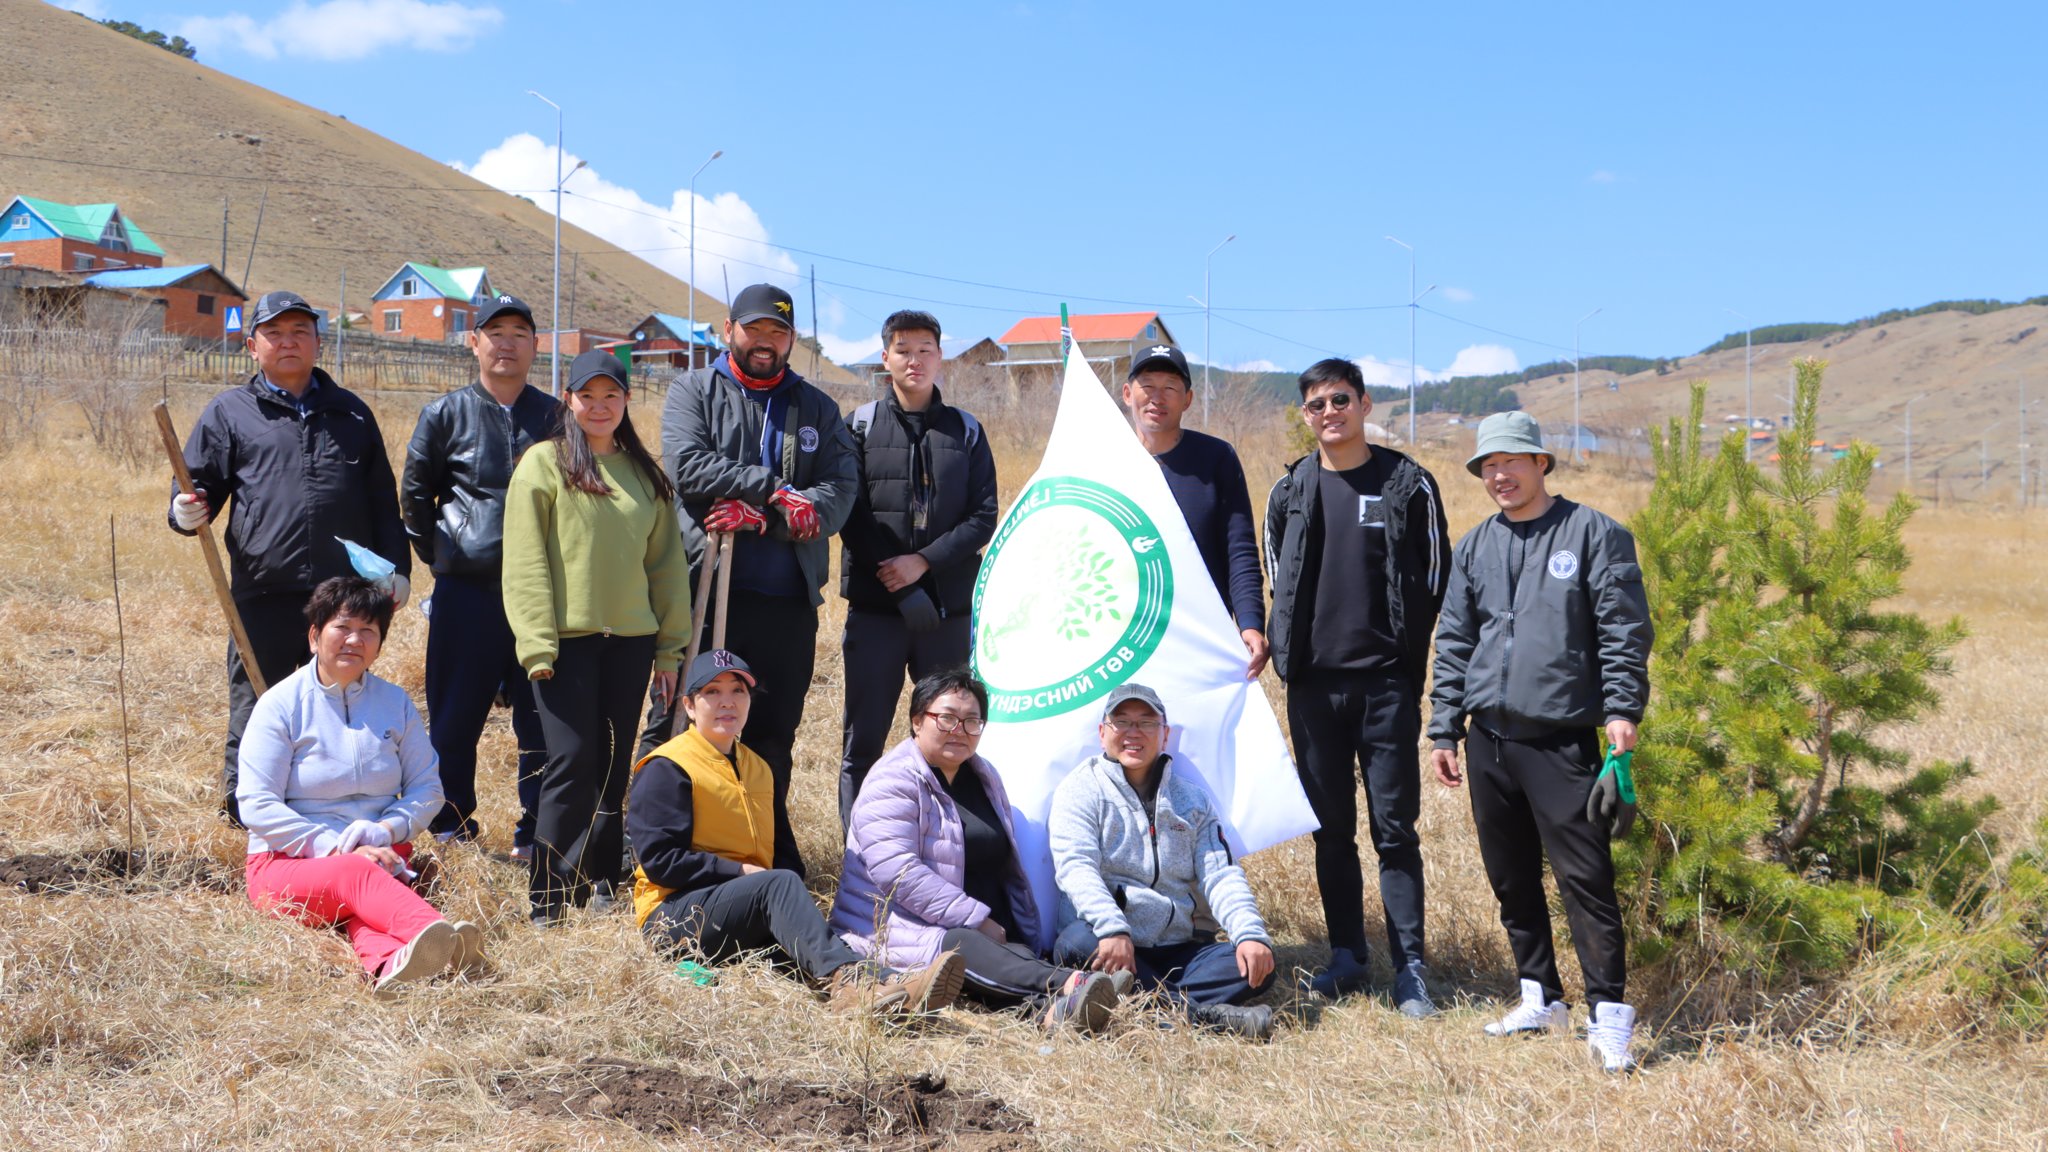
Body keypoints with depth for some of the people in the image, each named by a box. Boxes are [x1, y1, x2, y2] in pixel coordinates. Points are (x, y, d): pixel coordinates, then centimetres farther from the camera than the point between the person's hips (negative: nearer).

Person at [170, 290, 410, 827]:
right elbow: (201, 487, 9)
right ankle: (241, 816, 14)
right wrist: (187, 513, -14)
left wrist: (395, 566, 9)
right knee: (255, 711, 1)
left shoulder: (351, 412, 17)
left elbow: (382, 500, 18)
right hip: (264, 593, -2)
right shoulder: (228, 412, 8)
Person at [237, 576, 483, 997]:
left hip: (378, 857, 3)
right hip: (289, 863, -3)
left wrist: (386, 828, -10)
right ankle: (444, 938, -69)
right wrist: (334, 847, -17)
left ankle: (390, 964, -71)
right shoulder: (281, 704, 0)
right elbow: (256, 804, -8)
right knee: (354, 875, -38)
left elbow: (427, 788, 11)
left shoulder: (395, 703, 11)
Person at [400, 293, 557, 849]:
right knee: (454, 718, 5)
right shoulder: (445, 415, 5)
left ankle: (536, 838, 13)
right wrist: (440, 553, 10)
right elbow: (414, 494, 13)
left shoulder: (556, 417, 8)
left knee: (542, 719, 3)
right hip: (466, 593, -1)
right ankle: (451, 832, 20)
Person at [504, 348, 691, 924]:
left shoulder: (645, 472, 14)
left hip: (630, 639, 4)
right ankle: (547, 898, 1)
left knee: (614, 766, 8)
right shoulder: (545, 462, 1)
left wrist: (671, 649, 9)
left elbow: (666, 562, 14)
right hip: (567, 638, -4)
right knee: (572, 762, -8)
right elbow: (525, 560, -4)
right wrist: (537, 644, -11)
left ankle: (602, 887, 17)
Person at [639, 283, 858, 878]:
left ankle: (774, 858, 21)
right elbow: (689, 465, -10)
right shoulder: (693, 390, 8)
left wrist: (763, 516, -14)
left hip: (789, 600, 3)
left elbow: (840, 493, 0)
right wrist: (775, 488, -13)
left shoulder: (817, 408, 14)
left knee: (774, 736, 10)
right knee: (674, 721, 1)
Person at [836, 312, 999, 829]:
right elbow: (848, 512, -2)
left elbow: (984, 517, 2)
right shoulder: (860, 425, 6)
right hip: (875, 606, -1)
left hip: (950, 606, 1)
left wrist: (924, 562, -12)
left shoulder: (966, 430, 10)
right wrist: (896, 582, -11)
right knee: (863, 738, 1)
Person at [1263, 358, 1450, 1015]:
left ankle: (1409, 969, 3)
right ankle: (1347, 956, 19)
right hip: (1314, 683, 3)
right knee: (1331, 828, 8)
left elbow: (1434, 575, 4)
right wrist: (1290, 649, 10)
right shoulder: (1290, 491, 9)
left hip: (1386, 682, -3)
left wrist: (1407, 652, 1)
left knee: (1395, 827, -2)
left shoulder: (1407, 484, 1)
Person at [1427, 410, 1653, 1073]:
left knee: (1584, 876, -8)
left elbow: (1624, 630, -4)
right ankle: (1541, 998, 24)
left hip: (1561, 738, -5)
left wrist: (1622, 709, -14)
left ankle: (1609, 1012, -1)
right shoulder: (1474, 548, 14)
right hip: (1488, 738, 6)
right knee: (1511, 876, 11)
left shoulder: (1592, 534, 0)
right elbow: (1454, 644, 16)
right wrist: (1444, 730, 12)